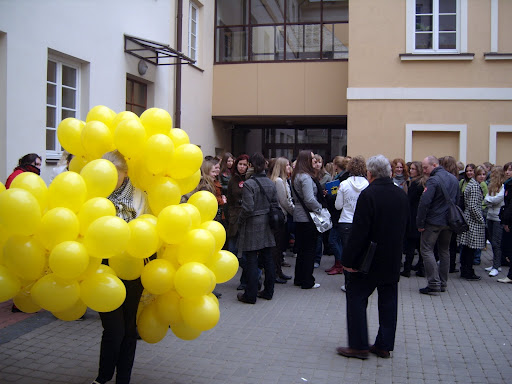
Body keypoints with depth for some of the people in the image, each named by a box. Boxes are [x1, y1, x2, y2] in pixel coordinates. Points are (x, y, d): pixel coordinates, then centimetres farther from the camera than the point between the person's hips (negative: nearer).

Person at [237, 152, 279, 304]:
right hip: (267, 226, 6)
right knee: (267, 258, 12)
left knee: (251, 260, -1)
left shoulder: (248, 184, -15)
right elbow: (275, 205, 7)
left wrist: (241, 219, -2)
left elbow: (247, 208, -19)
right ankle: (268, 291, 21)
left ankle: (250, 295, 5)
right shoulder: (271, 183, 5)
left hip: (252, 226, -6)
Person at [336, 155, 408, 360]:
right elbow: (404, 227, 13)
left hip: (369, 259, -7)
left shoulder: (368, 194, -18)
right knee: (388, 301, 13)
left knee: (356, 298, 4)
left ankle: (359, 346, 6)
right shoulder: (401, 195, 4)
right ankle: (384, 345, 20)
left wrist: (348, 259, -14)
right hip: (393, 260, 7)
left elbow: (359, 231, -20)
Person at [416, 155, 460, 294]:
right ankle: (443, 283, 20)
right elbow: (457, 200, 17)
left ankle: (434, 283, -8)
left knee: (427, 250, -2)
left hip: (434, 222, -8)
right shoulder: (454, 179, 10)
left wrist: (420, 223, -15)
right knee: (444, 251, 15)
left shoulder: (433, 180, -17)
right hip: (449, 221, 8)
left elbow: (424, 203, -21)